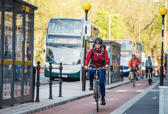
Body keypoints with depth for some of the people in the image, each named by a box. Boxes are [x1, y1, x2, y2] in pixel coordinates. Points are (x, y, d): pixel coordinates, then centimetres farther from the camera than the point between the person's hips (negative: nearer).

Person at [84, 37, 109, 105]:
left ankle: (103, 98, 5)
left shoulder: (104, 51, -8)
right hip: (93, 66, 0)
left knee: (101, 82, -9)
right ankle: (91, 84, -8)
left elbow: (107, 58, -23)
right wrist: (85, 65, -39)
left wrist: (107, 64, -45)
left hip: (101, 67, 0)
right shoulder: (92, 50, -9)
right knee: (91, 72, -37)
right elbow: (87, 58, -20)